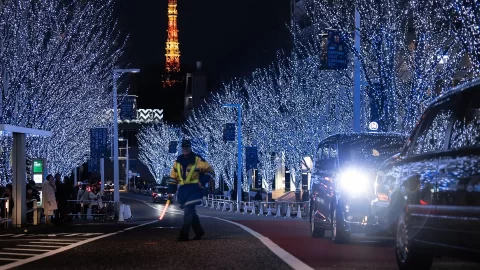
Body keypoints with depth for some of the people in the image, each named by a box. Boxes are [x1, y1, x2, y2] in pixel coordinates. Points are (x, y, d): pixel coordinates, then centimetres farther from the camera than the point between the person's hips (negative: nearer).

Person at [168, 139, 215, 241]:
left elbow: (210, 171, -3)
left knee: (188, 211, -13)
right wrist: (170, 191, 9)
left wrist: (202, 182, -15)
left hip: (194, 189, -6)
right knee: (191, 212, 10)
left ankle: (184, 235, -15)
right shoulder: (178, 162, 12)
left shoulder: (197, 160, -4)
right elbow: (173, 177, 15)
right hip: (183, 190, 6)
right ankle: (199, 231, 24)